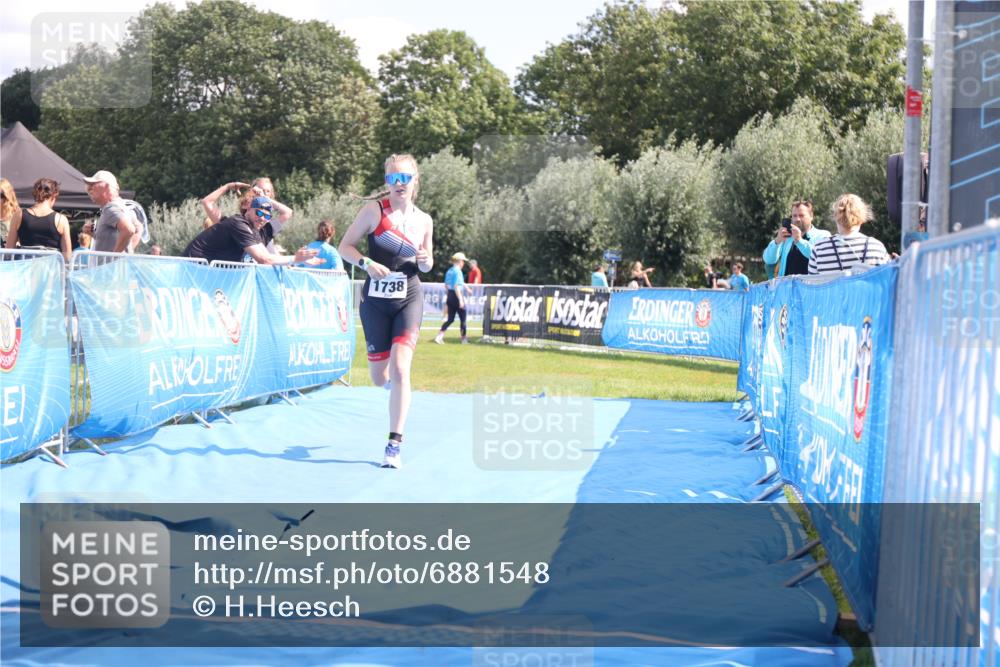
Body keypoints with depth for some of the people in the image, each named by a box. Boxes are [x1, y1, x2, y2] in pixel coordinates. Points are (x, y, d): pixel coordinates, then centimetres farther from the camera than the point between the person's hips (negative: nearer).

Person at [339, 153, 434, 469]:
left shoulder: (424, 221, 4)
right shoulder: (375, 209, -5)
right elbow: (345, 246, -3)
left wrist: (426, 260, -6)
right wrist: (367, 263, -21)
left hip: (409, 300, 0)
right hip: (375, 301, 0)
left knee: (400, 370, -16)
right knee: (379, 378, 7)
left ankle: (395, 444, -11)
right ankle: (393, 382, 46)